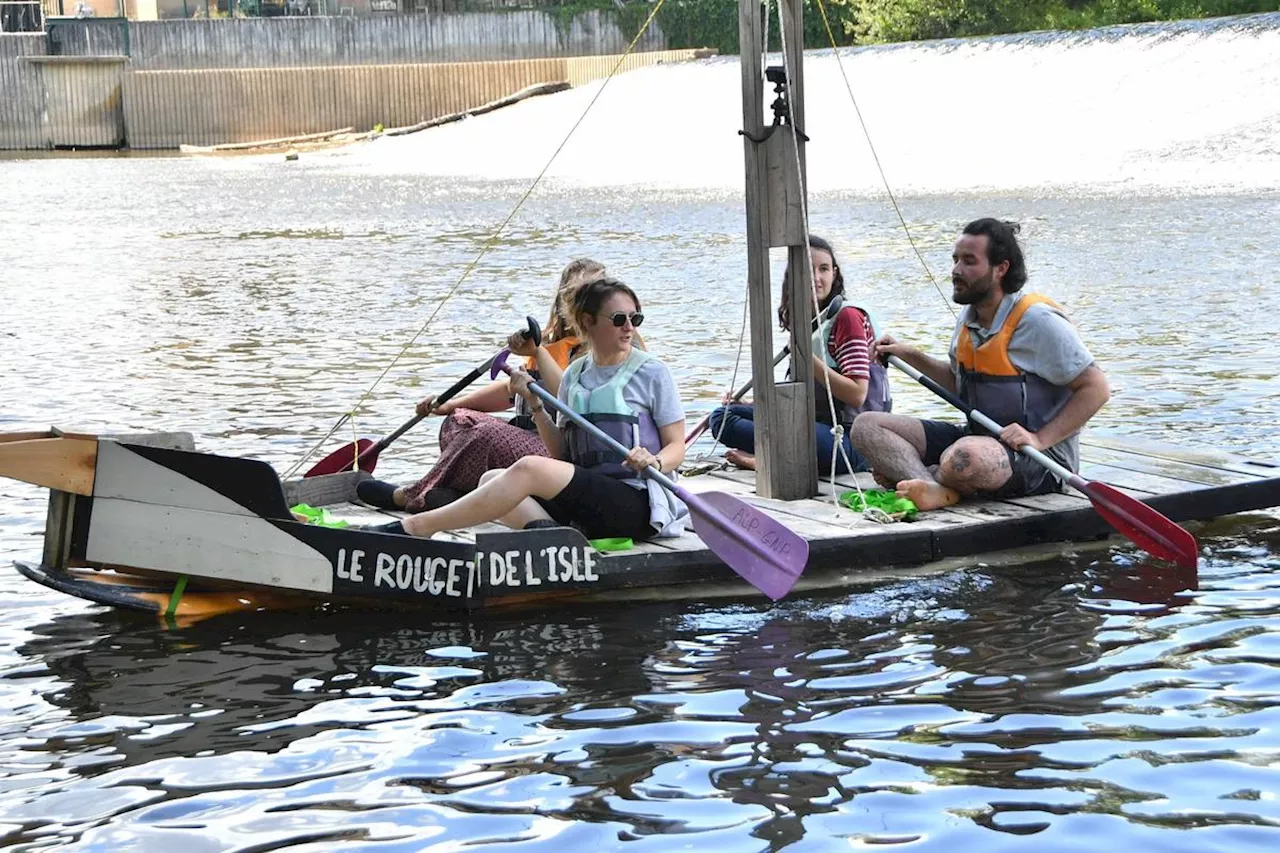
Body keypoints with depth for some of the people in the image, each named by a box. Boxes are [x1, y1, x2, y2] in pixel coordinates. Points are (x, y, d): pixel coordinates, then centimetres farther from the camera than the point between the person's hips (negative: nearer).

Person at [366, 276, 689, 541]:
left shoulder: (652, 372, 0)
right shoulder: (574, 375, 15)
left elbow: (676, 447, 0)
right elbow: (561, 454, 14)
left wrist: (654, 462, -23)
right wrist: (536, 406, -1)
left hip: (635, 502, -7)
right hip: (586, 501, 7)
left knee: (529, 468, -25)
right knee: (491, 479, -9)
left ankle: (416, 526, -26)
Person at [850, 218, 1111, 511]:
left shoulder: (1037, 320, -15)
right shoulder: (968, 318, 10)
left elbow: (1096, 388, -15)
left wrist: (1040, 439, -21)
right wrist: (909, 355, 17)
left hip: (1044, 460, -8)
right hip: (976, 437, 9)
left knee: (964, 459, -43)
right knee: (867, 426, -7)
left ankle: (904, 472, -10)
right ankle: (935, 490, -32)